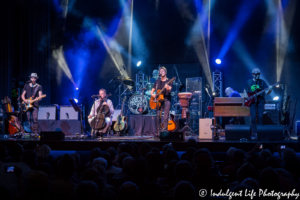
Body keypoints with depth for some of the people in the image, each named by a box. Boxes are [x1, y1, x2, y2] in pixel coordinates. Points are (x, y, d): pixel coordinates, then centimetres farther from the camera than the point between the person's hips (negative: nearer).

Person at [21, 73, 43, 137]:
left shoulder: (39, 87, 6)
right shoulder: (26, 86, 16)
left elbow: (40, 96, -1)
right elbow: (23, 95, 15)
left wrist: (38, 99, -24)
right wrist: (25, 100, -5)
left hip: (35, 105, -4)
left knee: (35, 119, -15)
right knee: (29, 119, 1)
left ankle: (36, 133, -14)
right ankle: (32, 132, 6)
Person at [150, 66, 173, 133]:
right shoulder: (157, 82, 16)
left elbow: (169, 90, -12)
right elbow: (152, 91, 19)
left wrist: (167, 88, -36)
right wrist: (152, 94, -4)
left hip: (166, 100, -4)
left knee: (165, 117, -10)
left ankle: (165, 131, -10)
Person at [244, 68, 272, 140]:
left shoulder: (262, 82, 4)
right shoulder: (248, 82, 8)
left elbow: (266, 92, -1)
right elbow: (245, 90, 22)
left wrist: (269, 90, -22)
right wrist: (246, 95, 4)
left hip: (260, 102, 0)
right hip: (252, 102, 0)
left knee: (260, 117, -5)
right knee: (253, 118, -7)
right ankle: (254, 134, -1)